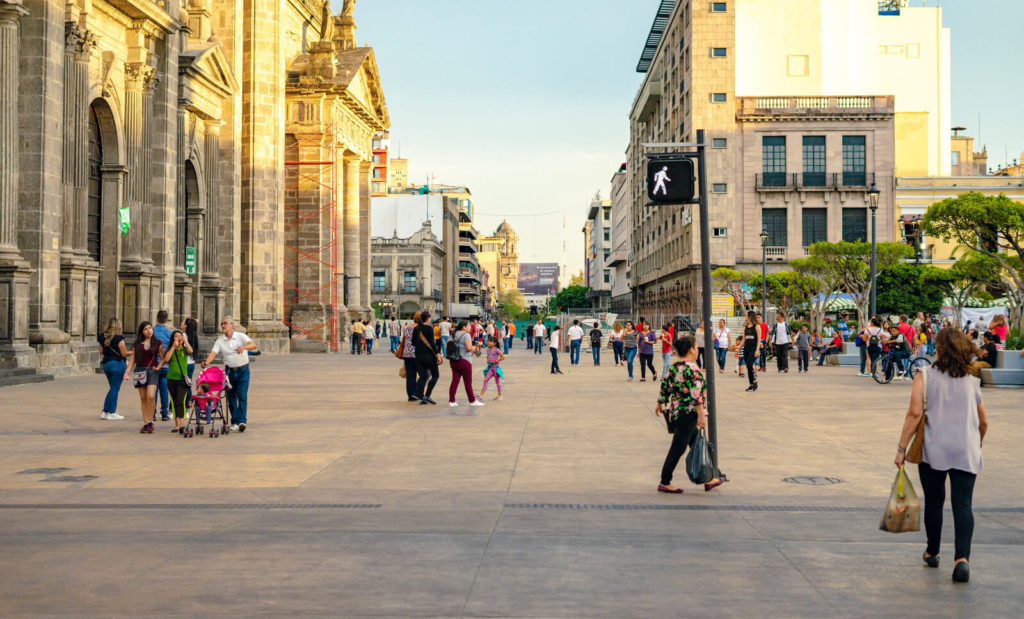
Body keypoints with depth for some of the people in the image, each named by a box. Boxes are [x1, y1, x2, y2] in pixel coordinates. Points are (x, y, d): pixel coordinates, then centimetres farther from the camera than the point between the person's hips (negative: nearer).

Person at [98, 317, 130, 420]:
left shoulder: (102, 337, 5)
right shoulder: (118, 338, -15)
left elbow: (101, 352, 12)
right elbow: (124, 354, -14)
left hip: (105, 364, 7)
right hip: (117, 364, -7)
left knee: (112, 388, 17)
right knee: (115, 389, 0)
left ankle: (105, 412, 16)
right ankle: (111, 413, 3)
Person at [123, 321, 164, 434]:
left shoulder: (157, 343, 6)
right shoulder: (137, 344, 10)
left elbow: (162, 358, 9)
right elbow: (132, 359, 9)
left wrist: (159, 366, -9)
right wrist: (127, 372, -2)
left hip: (152, 371, -2)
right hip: (140, 371, 2)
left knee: (151, 396, -17)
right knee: (143, 398, 3)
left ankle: (150, 421, -6)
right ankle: (145, 423, 8)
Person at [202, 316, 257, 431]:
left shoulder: (240, 336, -4)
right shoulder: (220, 341, 3)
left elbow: (253, 345, -18)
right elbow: (213, 353, -10)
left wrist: (243, 347, -38)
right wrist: (207, 362, -30)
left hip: (243, 370, -3)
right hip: (230, 371, 3)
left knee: (242, 395, -13)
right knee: (231, 397, 7)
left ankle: (242, 421, -16)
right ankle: (234, 422, 18)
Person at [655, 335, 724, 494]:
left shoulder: (674, 367, 8)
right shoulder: (691, 368, -18)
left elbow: (665, 387, 16)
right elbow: (696, 394, -22)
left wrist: (660, 404, 29)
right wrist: (701, 415, -22)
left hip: (675, 410, 9)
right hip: (687, 413, -9)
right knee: (678, 448, -1)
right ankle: (665, 483, 6)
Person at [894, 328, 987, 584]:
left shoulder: (925, 376, -3)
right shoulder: (972, 382, 8)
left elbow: (915, 412, -13)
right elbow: (983, 423, 14)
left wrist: (901, 448, -9)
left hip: (934, 449, -1)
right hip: (967, 452, 1)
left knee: (934, 501, 14)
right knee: (963, 504, -1)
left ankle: (932, 553, 29)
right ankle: (962, 558, -17)